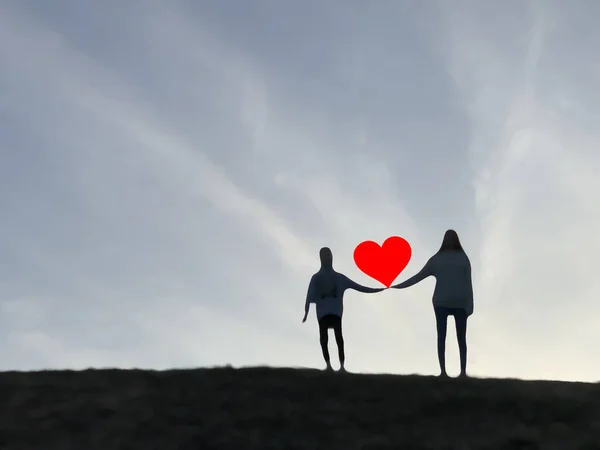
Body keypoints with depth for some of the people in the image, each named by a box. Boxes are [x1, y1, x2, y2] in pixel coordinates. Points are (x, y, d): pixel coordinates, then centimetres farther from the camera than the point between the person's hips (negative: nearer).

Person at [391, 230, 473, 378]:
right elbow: (468, 284, -1)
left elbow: (418, 276, 6)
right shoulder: (463, 258, 2)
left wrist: (399, 286, 14)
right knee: (461, 338, 1)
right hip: (460, 302, 0)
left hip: (441, 302, 0)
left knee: (441, 337, -1)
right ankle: (463, 371, -7)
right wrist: (470, 305, 0)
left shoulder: (436, 259, 3)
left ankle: (443, 371, -10)